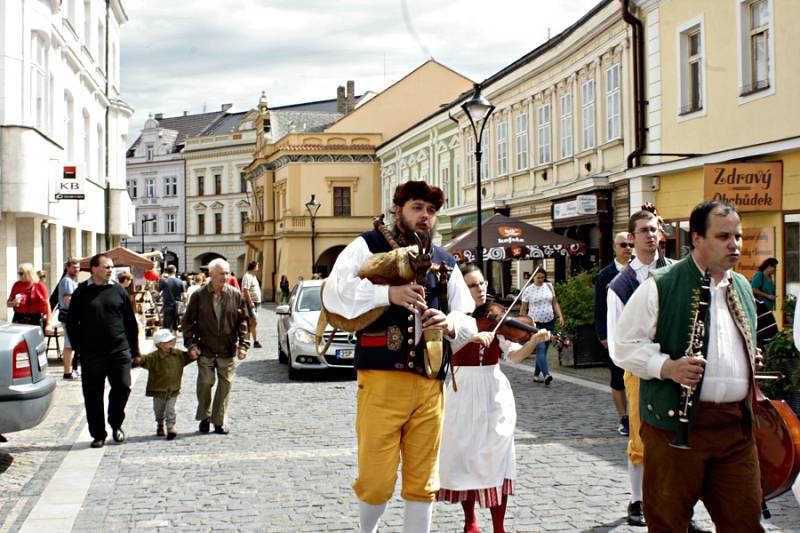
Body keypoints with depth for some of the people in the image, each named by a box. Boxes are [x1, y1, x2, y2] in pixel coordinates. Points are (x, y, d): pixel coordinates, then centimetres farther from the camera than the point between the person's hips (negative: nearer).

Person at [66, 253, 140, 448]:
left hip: (119, 351, 1)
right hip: (92, 355, -1)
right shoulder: (82, 293, 2)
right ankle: (98, 434, 15)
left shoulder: (118, 291, 7)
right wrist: (80, 348, -1)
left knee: (122, 387, -2)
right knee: (93, 395, 3)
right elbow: (72, 323, 6)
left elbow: (130, 322, 9)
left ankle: (116, 424, 22)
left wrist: (134, 350, 5)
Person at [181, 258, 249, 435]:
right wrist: (191, 344, -5)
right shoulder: (199, 296, 0)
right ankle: (204, 417, 23)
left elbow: (243, 321, 5)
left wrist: (243, 344, -3)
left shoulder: (236, 296, 2)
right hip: (205, 350, -1)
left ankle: (219, 421, 14)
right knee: (205, 383, 3)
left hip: (228, 351, 1)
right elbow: (188, 321, 4)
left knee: (225, 385, 3)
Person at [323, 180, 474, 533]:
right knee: (376, 479, -1)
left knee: (422, 481, 9)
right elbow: (333, 293, -10)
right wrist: (388, 293, -21)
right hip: (381, 377, -4)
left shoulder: (445, 262, 19)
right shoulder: (368, 246, 4)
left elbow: (467, 318, 21)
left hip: (430, 384, 4)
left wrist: (450, 323, -3)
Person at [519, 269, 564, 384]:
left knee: (543, 350, 7)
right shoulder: (528, 290, -3)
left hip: (549, 322, 5)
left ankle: (536, 375, 17)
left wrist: (560, 315, 2)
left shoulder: (549, 286, 8)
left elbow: (555, 302, 14)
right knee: (541, 348, -16)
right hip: (535, 323, -4)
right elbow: (523, 309, 1)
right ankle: (546, 374, -28)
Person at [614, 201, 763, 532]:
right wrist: (667, 367, -21)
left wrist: (752, 361, 8)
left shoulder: (742, 288, 15)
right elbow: (625, 344, -6)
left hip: (737, 422, 6)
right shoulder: (661, 287, -7)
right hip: (676, 422, -5)